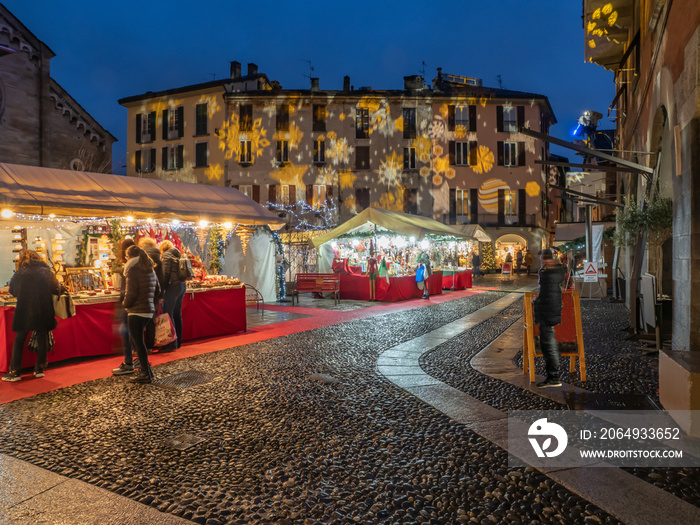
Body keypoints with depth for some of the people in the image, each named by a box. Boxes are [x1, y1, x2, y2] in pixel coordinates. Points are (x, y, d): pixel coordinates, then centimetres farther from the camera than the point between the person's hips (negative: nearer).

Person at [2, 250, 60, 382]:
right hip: (44, 312, 2)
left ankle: (14, 372, 10)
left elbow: (12, 291, 7)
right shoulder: (47, 272, -1)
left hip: (24, 313, -1)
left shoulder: (19, 274, -5)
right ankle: (39, 369, 18)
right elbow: (57, 290, 4)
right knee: (42, 340, 12)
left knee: (19, 341, 9)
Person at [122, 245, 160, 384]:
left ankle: (146, 373, 3)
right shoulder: (151, 271, 10)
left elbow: (131, 294, -18)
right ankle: (145, 366, 24)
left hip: (136, 311, -8)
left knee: (138, 342, -1)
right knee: (134, 339, 21)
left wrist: (125, 304, 0)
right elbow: (157, 290, 17)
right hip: (149, 311, 8)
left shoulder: (132, 272, -14)